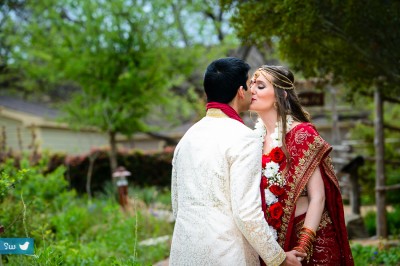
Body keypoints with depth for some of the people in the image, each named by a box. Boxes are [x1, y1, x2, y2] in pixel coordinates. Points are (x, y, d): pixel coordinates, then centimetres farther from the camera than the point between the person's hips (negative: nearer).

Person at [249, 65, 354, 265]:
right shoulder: (255, 138, 3)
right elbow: (250, 194, 9)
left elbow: (317, 197, -16)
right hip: (274, 238, 5)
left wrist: (302, 248, -23)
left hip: (307, 233, -5)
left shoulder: (301, 134, -13)